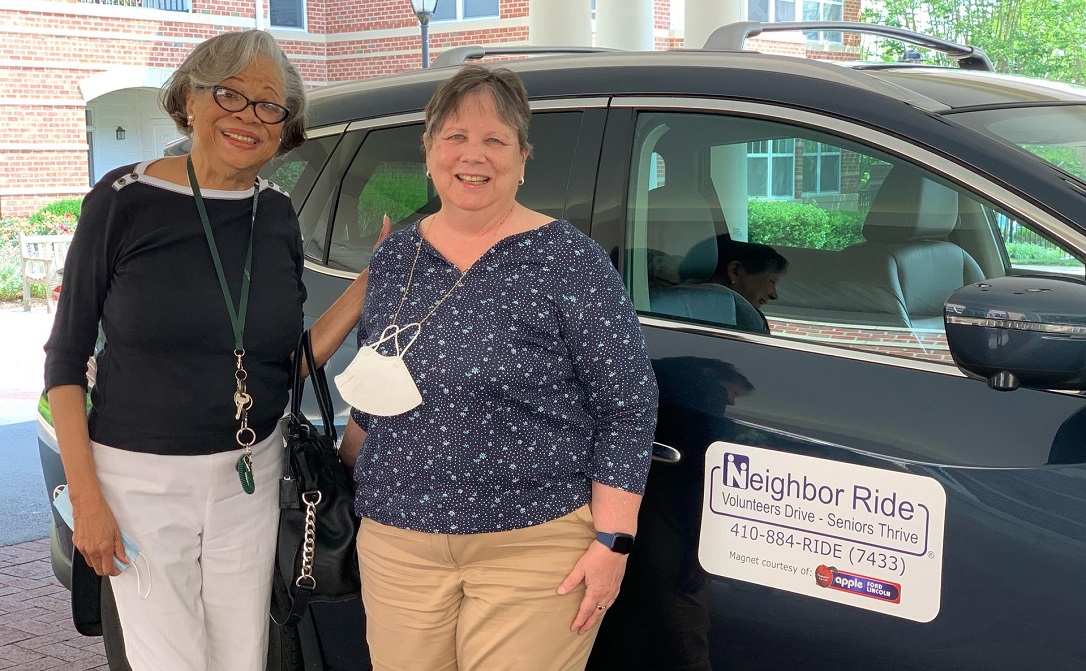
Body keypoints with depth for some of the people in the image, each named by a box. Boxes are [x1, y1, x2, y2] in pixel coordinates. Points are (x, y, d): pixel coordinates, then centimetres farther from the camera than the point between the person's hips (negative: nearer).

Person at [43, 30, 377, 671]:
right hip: (141, 474, -4)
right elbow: (66, 358, -6)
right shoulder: (125, 199, -11)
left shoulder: (278, 214, 2)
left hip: (248, 474, 4)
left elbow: (291, 363, 5)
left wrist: (370, 283, -6)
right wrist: (85, 497, -11)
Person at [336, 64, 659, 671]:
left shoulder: (569, 261, -8)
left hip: (535, 547, -4)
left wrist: (611, 543, -12)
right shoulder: (394, 258, 7)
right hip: (398, 544, 5)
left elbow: (628, 406, -9)